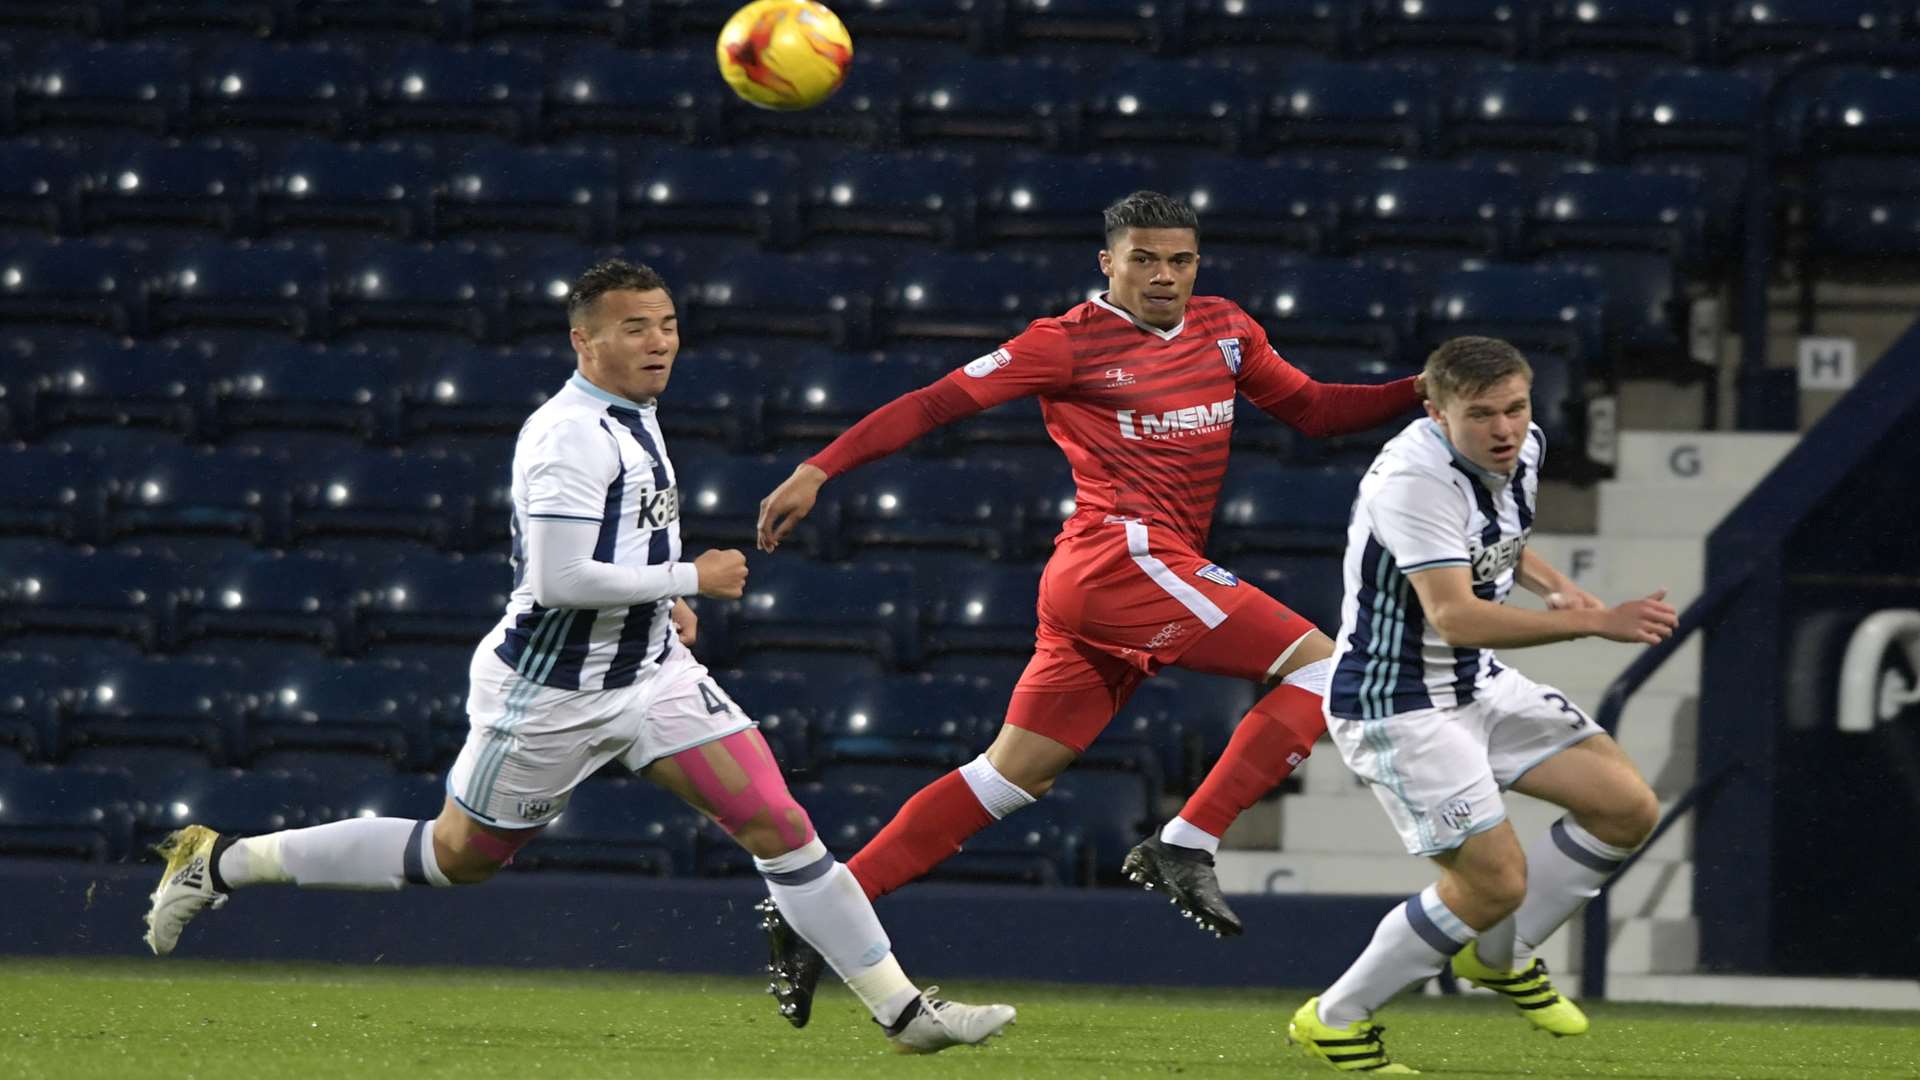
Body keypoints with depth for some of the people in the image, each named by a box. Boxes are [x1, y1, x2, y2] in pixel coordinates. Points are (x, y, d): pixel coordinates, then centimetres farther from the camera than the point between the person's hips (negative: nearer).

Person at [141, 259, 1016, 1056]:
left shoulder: (631, 419, 9)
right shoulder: (568, 436, -21)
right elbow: (559, 578, -28)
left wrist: (659, 599, 11)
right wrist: (688, 580, -19)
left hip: (650, 675, 7)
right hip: (550, 693, -7)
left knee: (778, 824, -6)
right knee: (461, 857, 9)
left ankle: (903, 1010, -5)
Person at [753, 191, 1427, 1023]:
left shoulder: (1225, 331, 17)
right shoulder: (1072, 343, -3)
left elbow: (1312, 409, 24)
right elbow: (936, 403, -4)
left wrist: (1423, 392, 9)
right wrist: (818, 470, -9)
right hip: (1124, 556, -8)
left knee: (1008, 777, 8)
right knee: (1320, 665, -13)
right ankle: (1186, 846, -16)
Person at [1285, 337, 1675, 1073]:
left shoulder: (1523, 450, 0)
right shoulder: (1415, 480, -28)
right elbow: (1456, 617, -38)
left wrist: (1557, 589, 2)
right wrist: (1597, 623, -43)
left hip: (1479, 684, 9)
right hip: (1395, 704, -9)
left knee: (1627, 808, 3)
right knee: (1496, 880, -13)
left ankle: (1500, 957, 22)